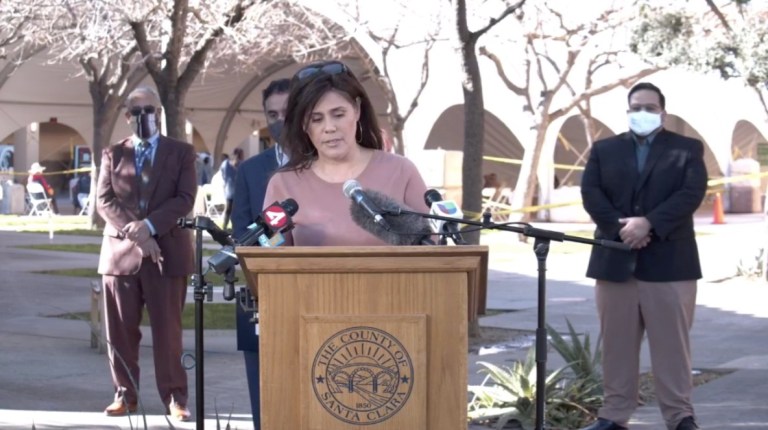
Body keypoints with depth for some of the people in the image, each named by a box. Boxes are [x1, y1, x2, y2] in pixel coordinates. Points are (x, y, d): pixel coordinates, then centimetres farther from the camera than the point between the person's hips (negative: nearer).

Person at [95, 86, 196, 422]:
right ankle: (125, 394, 14)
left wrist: (148, 225, -17)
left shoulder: (182, 153, 7)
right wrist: (133, 231, -14)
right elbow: (104, 200, 1)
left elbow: (185, 199, -4)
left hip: (167, 250, -2)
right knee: (121, 330, 4)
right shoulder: (113, 154, 11)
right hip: (120, 251, 2)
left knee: (168, 329, -1)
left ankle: (174, 398, 4)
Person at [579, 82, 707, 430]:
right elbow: (590, 192, 2)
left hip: (669, 260, -2)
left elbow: (692, 193, -7)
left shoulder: (688, 149, 7)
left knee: (672, 343, 0)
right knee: (617, 344, 6)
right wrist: (619, 227, -14)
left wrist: (648, 223, -18)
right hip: (614, 260, 2)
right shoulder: (604, 149, 13)